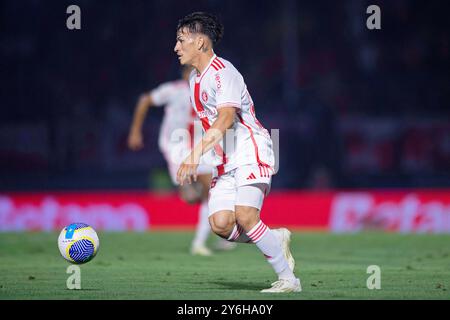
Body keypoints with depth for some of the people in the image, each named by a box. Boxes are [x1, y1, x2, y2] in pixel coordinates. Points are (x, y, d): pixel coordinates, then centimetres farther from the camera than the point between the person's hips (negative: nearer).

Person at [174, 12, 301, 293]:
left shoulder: (223, 72, -14)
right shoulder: (195, 78, 16)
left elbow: (225, 119, -29)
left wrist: (196, 154, -38)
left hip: (251, 151, -8)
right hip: (225, 162, 8)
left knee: (244, 216, -24)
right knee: (220, 225, -11)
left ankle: (288, 280, -13)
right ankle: (276, 239, 12)